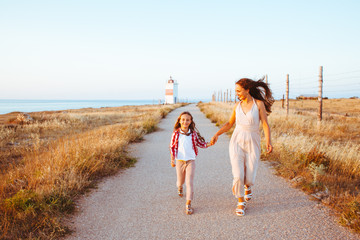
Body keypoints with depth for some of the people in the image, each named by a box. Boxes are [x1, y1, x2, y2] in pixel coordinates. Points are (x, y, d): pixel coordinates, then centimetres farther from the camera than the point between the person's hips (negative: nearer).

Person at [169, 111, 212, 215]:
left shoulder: (193, 133, -2)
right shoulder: (176, 133, -6)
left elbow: (200, 143, 9)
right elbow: (172, 147, 0)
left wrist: (209, 144, -7)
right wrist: (172, 159, -5)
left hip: (190, 161, 0)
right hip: (179, 161, 0)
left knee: (189, 182, -9)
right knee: (180, 180, 17)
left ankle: (188, 204, -6)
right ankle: (179, 187, 55)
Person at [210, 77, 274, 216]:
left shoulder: (259, 103, -5)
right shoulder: (237, 106, 5)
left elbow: (265, 124, -9)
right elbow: (229, 124, 16)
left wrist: (268, 142, -24)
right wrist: (216, 135, 3)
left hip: (253, 144, -2)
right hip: (237, 143, 2)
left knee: (249, 179, -2)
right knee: (238, 175, -12)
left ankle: (247, 186, 37)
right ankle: (241, 203, 11)